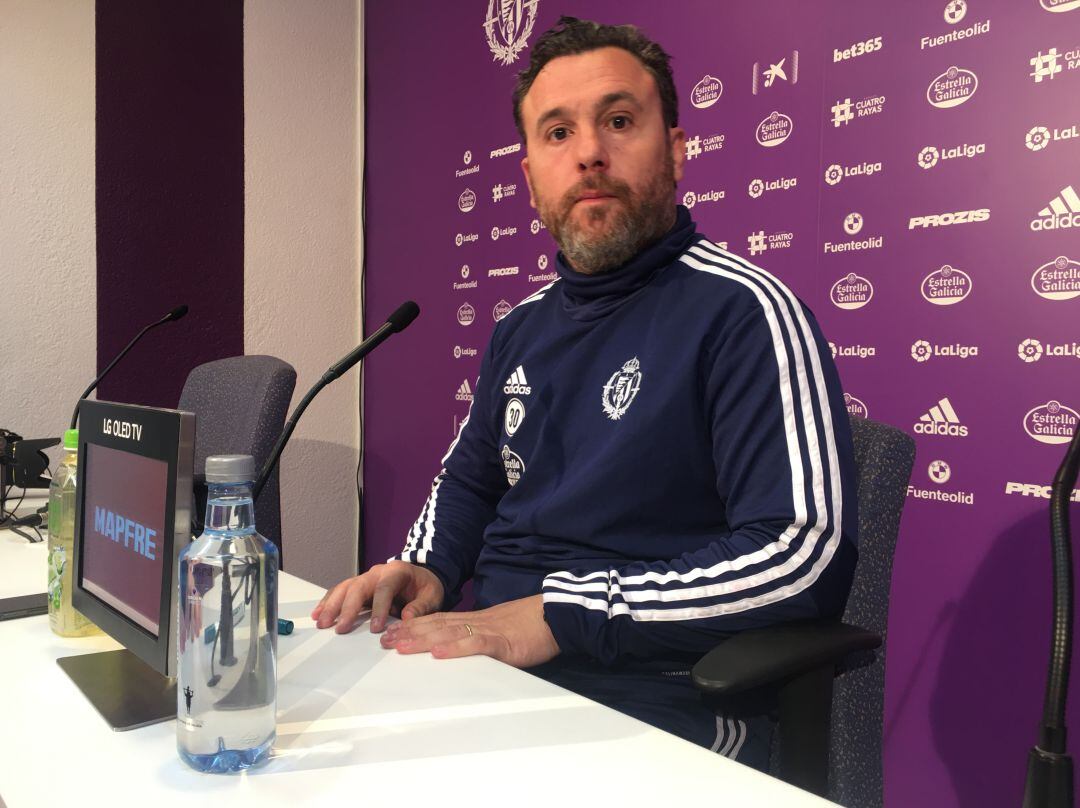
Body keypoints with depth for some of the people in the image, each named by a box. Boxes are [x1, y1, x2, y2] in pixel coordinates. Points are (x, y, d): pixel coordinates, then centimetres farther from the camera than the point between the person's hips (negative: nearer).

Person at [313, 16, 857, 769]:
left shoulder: (742, 312, -12)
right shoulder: (523, 327, 12)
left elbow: (802, 555, -20)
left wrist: (553, 615, -23)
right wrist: (427, 569, 3)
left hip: (646, 702, -6)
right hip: (479, 659, 7)